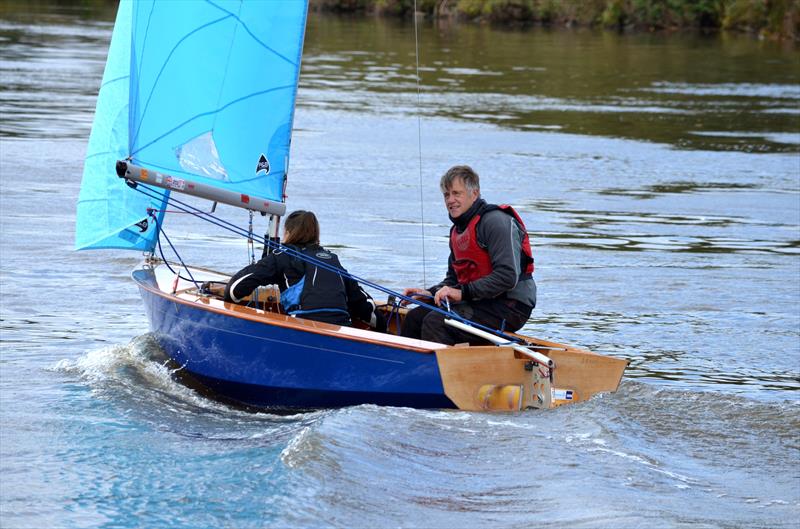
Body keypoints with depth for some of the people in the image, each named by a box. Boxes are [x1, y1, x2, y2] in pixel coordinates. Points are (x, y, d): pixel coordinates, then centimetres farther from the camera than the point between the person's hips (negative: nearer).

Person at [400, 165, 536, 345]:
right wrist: (430, 293, 1)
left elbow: (507, 276, -23)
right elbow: (454, 278, 22)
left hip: (509, 308, -9)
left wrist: (463, 293, -23)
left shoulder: (496, 221, -14)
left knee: (435, 322, -24)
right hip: (480, 303, 9)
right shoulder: (457, 231, 16)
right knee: (415, 317, 0)